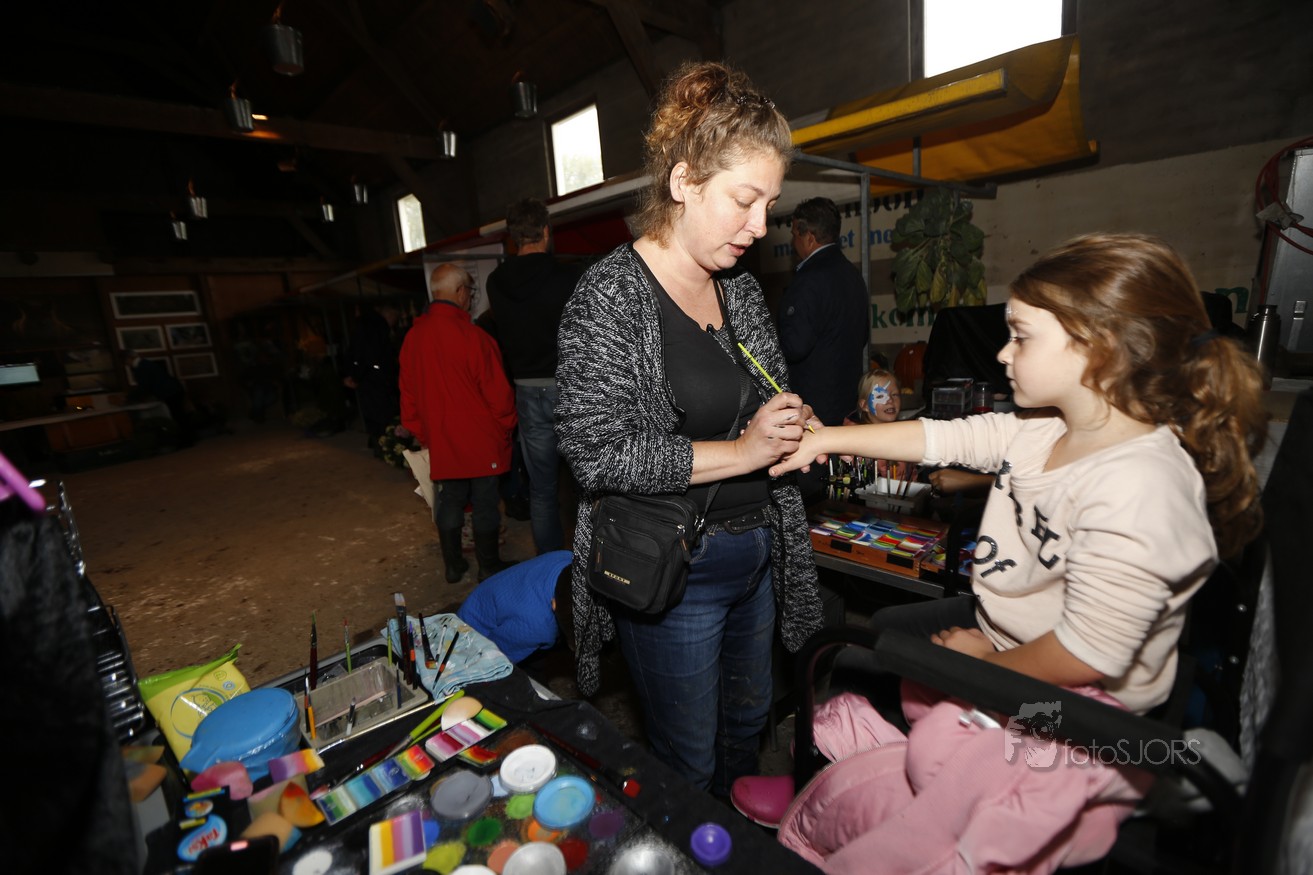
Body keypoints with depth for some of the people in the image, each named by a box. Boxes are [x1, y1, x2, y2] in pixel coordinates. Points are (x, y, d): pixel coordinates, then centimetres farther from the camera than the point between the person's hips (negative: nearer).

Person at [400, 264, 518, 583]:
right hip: (481, 442, -5)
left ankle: (453, 566, 28)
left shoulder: (413, 337, 0)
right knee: (485, 505, 8)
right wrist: (506, 427, 3)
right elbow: (497, 392, -15)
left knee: (449, 503, 16)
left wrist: (422, 435, 19)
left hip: (441, 444, 5)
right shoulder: (472, 337, -20)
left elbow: (408, 396, 8)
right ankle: (489, 567, 21)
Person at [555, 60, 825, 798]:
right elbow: (599, 452, -23)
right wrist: (741, 451, -23)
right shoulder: (611, 295, -17)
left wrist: (797, 423, -3)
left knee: (749, 722, 28)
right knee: (689, 764, 13)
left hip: (756, 556, 8)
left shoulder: (742, 289, 6)